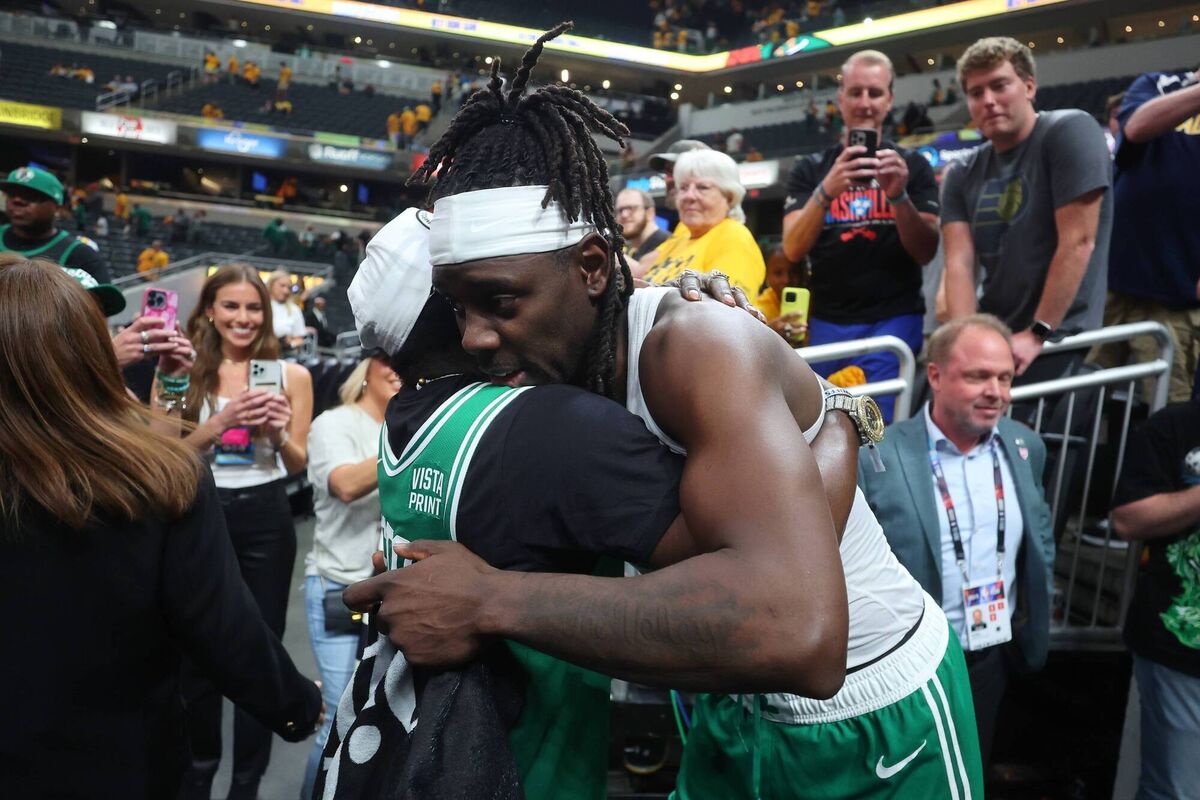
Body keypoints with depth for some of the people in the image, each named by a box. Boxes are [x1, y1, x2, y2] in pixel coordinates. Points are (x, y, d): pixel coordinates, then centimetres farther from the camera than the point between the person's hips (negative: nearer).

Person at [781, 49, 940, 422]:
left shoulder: (912, 165, 6)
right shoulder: (810, 169, 8)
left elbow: (926, 252, -1)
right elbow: (793, 250, -6)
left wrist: (899, 194, -19)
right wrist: (826, 190, -22)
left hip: (893, 321, -1)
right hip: (827, 322, 2)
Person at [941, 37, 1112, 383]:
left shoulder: (1069, 132, -8)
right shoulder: (961, 175, 8)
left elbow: (1078, 241, -14)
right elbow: (959, 262, -2)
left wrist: (1038, 333, -16)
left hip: (1059, 336, -5)